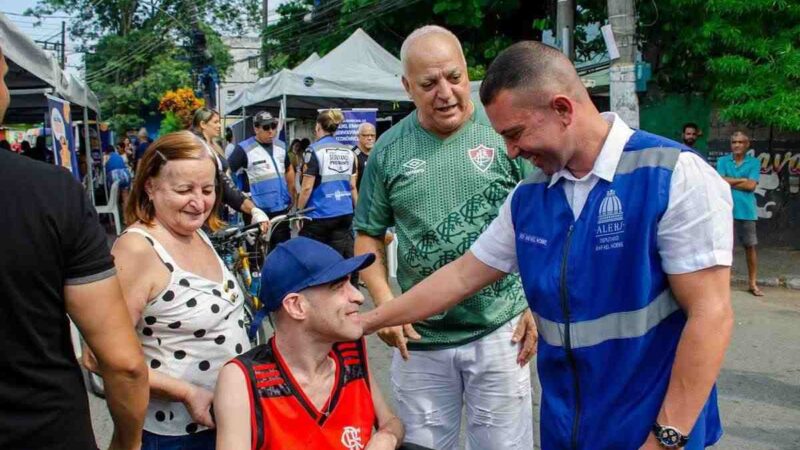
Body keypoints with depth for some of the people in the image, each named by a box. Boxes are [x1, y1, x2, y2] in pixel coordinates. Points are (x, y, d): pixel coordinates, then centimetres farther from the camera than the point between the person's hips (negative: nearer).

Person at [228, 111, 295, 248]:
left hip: (281, 210, 5)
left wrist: (293, 196, 18)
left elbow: (289, 170, 23)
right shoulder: (244, 149, -10)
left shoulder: (281, 146, 9)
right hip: (257, 212, -5)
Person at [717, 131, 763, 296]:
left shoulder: (754, 162, 3)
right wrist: (742, 179, -10)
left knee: (750, 246, 5)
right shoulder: (722, 161, 4)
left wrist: (730, 181, -6)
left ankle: (752, 283, 16)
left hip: (746, 210, 0)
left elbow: (751, 185, -8)